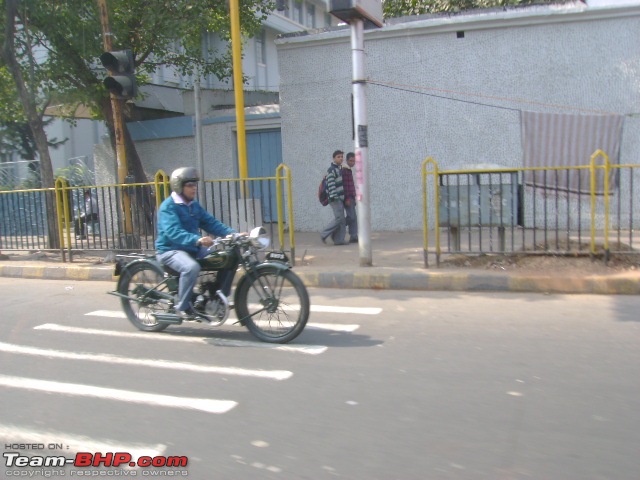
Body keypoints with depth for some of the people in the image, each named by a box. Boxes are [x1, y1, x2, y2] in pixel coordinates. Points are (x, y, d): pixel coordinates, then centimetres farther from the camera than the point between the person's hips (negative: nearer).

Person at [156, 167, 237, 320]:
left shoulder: (194, 205, 11)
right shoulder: (168, 206, -13)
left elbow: (211, 223, 3)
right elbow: (174, 232, -29)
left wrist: (233, 233, -13)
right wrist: (197, 240, -46)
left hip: (193, 249, 8)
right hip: (170, 250, -7)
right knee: (191, 267, -38)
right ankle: (183, 307, -19)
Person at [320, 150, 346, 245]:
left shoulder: (340, 168, 17)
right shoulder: (331, 170, -12)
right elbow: (330, 184, -19)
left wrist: (345, 196, 25)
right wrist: (333, 196, -25)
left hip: (340, 197, 9)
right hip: (335, 198, -9)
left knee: (341, 219, 6)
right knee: (339, 218, -12)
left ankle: (339, 240, 8)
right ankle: (324, 234, -2)